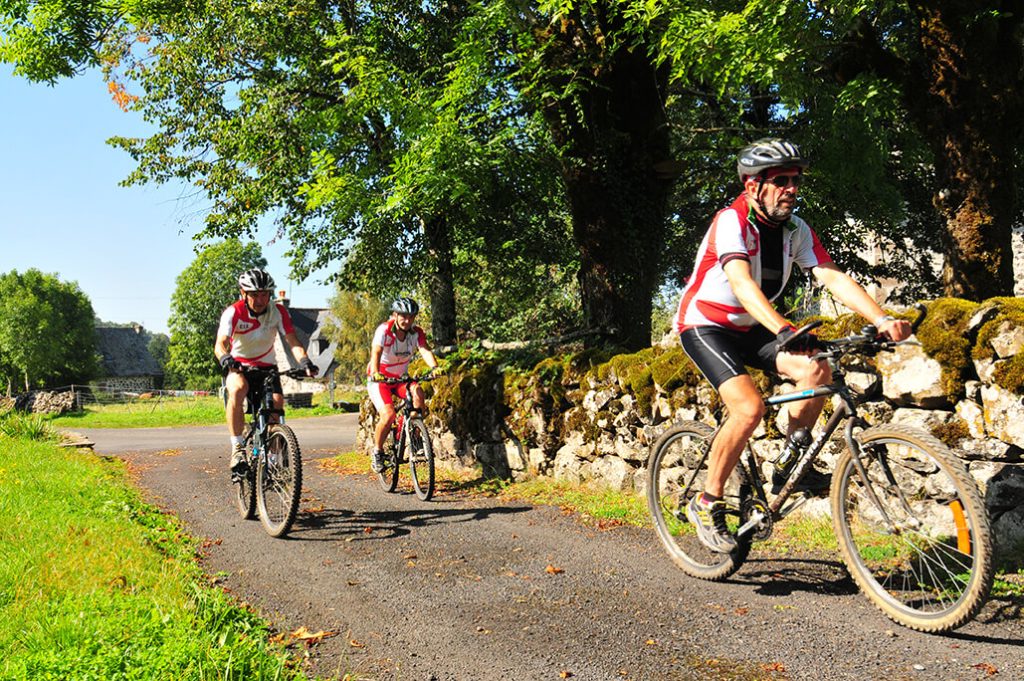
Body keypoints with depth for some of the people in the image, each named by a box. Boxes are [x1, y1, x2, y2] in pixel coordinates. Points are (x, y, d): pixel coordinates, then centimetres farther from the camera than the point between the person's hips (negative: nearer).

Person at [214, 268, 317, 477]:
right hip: (238, 366, -2)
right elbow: (220, 343, -33)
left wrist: (304, 361, -41)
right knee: (238, 388, -35)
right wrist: (225, 359, -56)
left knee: (277, 402, -20)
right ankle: (238, 448, -29)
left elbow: (292, 341, -21)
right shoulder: (233, 312, -20)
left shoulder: (278, 312, -14)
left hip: (266, 365, 3)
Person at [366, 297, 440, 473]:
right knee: (388, 415, -24)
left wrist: (434, 367, -49)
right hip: (379, 379, -3)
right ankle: (377, 452, 0)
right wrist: (375, 373, -56)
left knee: (417, 391, -28)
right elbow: (376, 352, -37)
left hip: (400, 379, 4)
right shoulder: (384, 330, -21)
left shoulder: (416, 333, -10)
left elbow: (425, 350, -28)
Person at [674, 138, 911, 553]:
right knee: (750, 406, -26)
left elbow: (833, 277, -12)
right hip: (705, 326, -6)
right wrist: (784, 330, -54)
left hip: (749, 328, 7)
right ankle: (706, 504, -9)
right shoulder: (730, 222, -23)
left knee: (816, 370, -17)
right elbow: (742, 283, -39)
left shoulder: (795, 230, -3)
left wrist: (882, 319, -27)